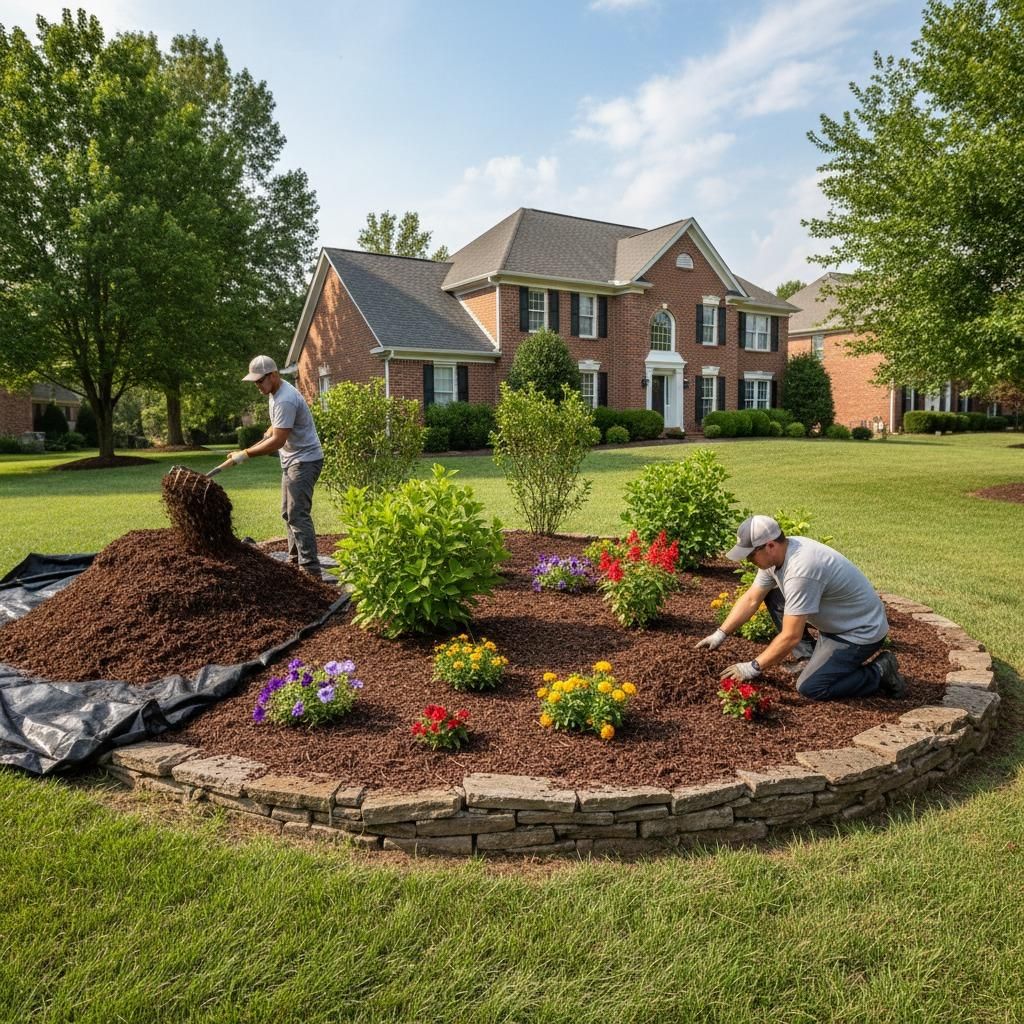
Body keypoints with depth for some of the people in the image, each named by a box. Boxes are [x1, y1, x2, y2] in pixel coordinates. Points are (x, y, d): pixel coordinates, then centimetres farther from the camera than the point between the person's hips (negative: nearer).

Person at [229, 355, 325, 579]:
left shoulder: (285, 400, -23)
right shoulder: (275, 393, 10)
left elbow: (278, 441, -26)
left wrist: (246, 454, -20)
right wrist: (263, 439, 10)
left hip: (304, 460, -11)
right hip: (292, 460, 11)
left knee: (298, 515, -14)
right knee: (289, 513, 16)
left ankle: (311, 571, -14)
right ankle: (295, 561, 26)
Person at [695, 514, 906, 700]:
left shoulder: (801, 570, -34)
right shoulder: (775, 553, -6)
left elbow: (791, 637, -30)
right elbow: (750, 599, 4)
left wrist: (753, 667, -20)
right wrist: (720, 634, 0)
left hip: (861, 631, -9)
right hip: (835, 622, 9)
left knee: (809, 687, -17)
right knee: (771, 595, 5)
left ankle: (880, 673, 0)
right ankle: (809, 659, 10)